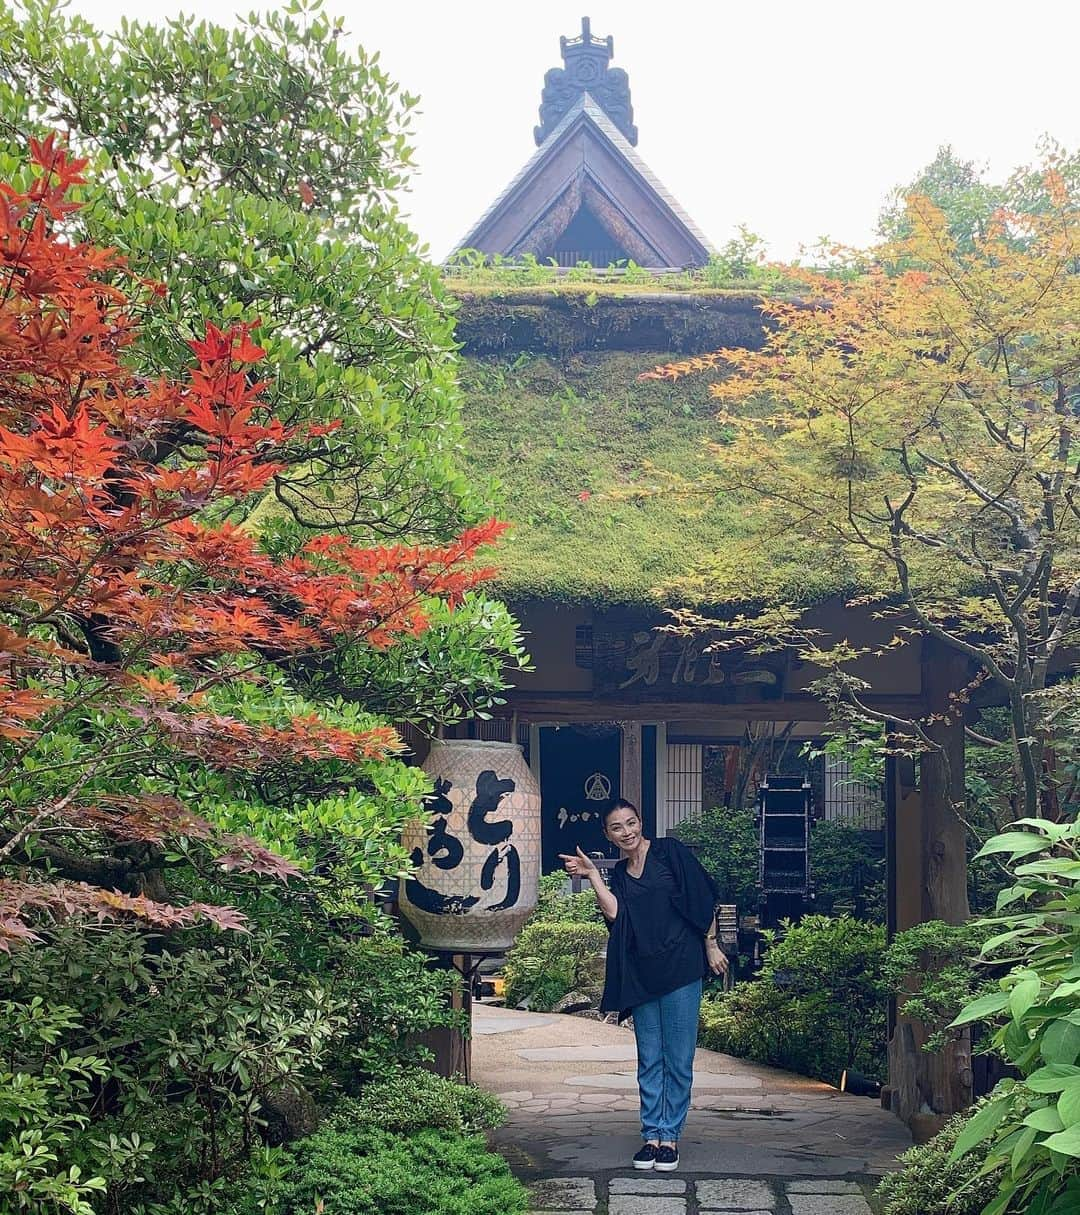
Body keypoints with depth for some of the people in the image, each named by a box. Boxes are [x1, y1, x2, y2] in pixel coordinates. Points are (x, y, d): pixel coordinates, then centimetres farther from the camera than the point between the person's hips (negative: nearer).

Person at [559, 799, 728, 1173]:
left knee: (678, 1058, 0)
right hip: (641, 974, 5)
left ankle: (670, 1136, 7)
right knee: (649, 1059, 8)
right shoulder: (618, 874, 13)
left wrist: (711, 945, -3)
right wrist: (591, 874, -6)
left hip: (680, 967, -5)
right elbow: (613, 912, -6)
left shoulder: (670, 851, 0)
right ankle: (652, 1135, 14)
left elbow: (702, 898, -1)